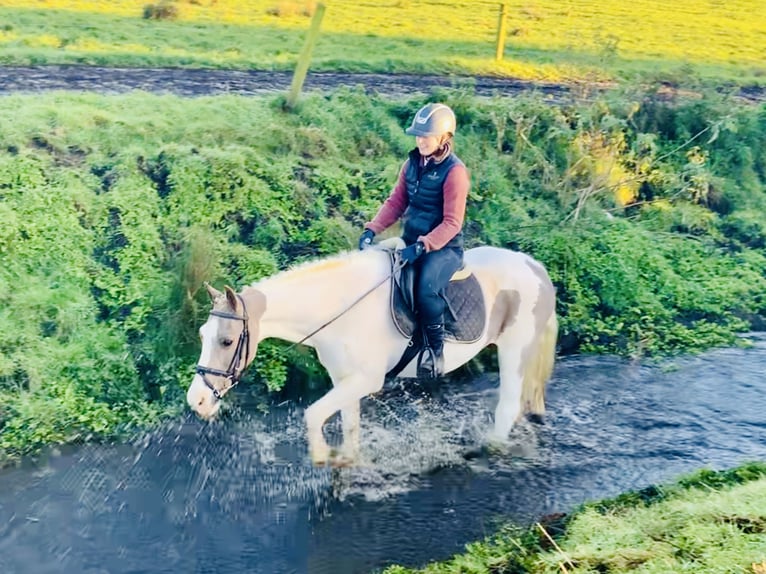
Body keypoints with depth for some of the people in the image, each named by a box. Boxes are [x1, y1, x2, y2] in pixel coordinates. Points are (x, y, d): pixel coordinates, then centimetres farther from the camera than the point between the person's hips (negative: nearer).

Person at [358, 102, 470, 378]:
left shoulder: (454, 171, -15)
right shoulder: (412, 163, 6)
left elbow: (452, 223, -18)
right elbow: (396, 202, 10)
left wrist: (422, 246, -28)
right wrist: (372, 229, -6)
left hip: (443, 246, -7)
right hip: (411, 240, 7)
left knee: (426, 288, -32)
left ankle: (435, 348, -10)